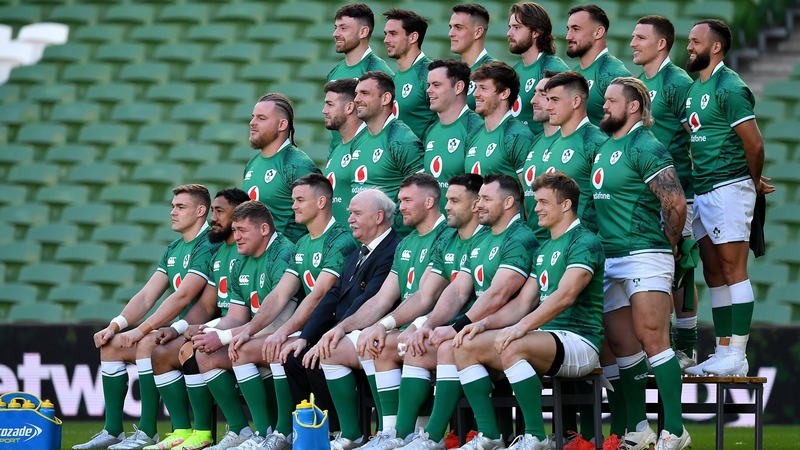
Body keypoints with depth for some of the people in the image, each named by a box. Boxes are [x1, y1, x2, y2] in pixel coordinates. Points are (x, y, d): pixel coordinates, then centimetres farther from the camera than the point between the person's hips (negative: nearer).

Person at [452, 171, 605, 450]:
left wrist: (521, 327, -31)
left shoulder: (584, 243, -8)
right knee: (467, 347, -6)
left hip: (579, 343, -9)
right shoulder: (544, 250, 22)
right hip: (546, 338, 9)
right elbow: (523, 302, 18)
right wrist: (485, 323, 1)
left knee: (512, 348, -37)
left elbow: (565, 296, -23)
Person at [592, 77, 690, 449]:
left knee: (653, 340, -12)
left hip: (644, 257, -9)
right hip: (610, 261, 9)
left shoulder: (645, 147, -11)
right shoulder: (604, 147, 16)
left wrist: (669, 245, -5)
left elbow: (675, 201, -16)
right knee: (622, 345, 10)